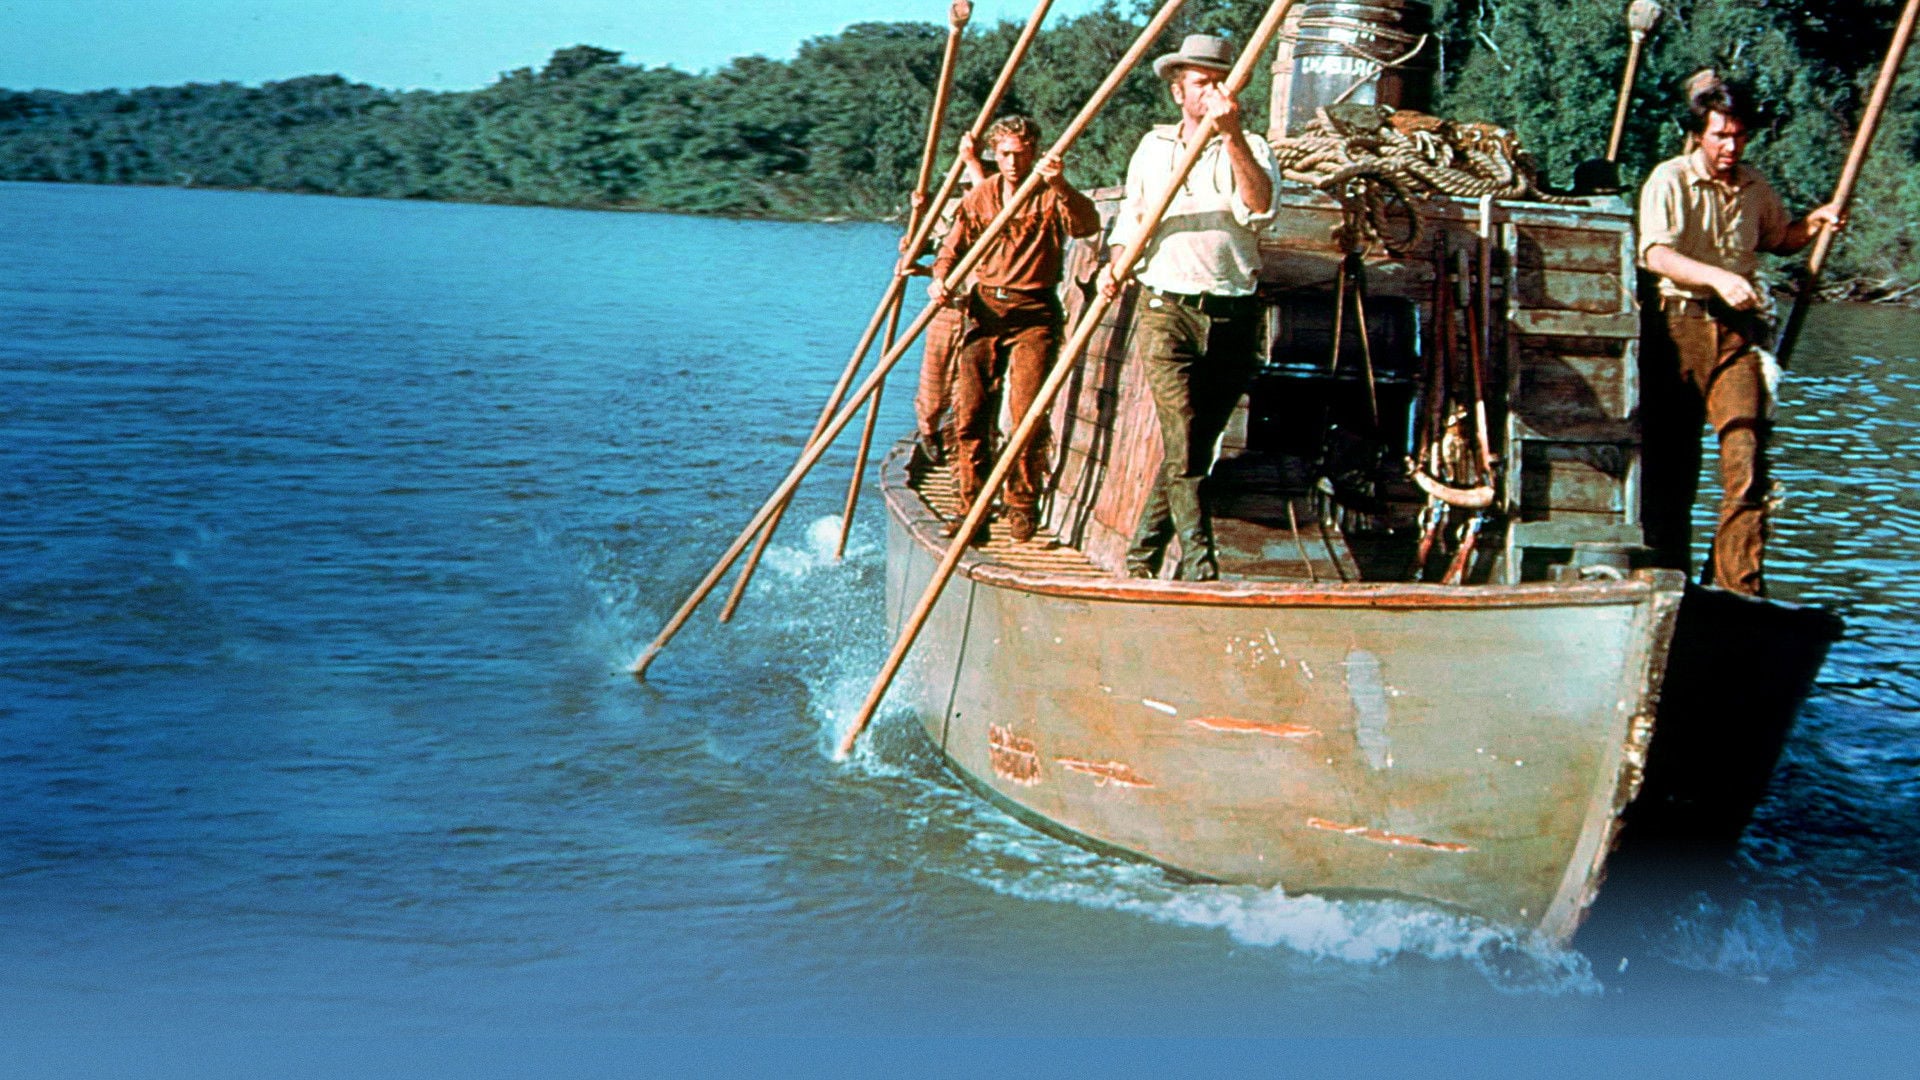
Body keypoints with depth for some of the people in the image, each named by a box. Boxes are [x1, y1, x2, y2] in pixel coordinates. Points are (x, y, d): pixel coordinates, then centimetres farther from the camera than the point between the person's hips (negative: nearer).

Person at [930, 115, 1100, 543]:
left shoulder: (1050, 197, 1)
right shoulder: (978, 198, 11)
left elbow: (1088, 225, -18)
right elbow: (953, 250, 14)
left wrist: (1059, 186, -35)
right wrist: (940, 280, -8)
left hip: (1034, 314, -3)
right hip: (985, 309, 3)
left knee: (1028, 412, -12)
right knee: (969, 411, -4)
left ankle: (1022, 507, 1)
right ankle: (971, 506, 5)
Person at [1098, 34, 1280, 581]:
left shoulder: (1249, 148, 6)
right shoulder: (1153, 147, 15)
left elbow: (1259, 204, -16)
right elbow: (1131, 218, 23)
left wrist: (1232, 134, -26)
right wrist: (1116, 265, 4)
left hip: (1233, 319, 0)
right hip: (1167, 310, 0)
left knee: (1194, 448, 6)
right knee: (1182, 443, -16)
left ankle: (1141, 561, 19)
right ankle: (1200, 569, -18)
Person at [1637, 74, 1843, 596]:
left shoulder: (1756, 188, 15)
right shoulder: (1669, 180, -3)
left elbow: (1780, 239, 33)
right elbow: (1657, 255, -16)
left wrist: (1813, 223, 12)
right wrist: (1718, 278, -28)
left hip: (1736, 330, 3)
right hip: (1679, 324, -3)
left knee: (1745, 452, -10)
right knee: (1670, 458, 3)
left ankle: (1739, 584, -8)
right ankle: (1667, 574, 16)